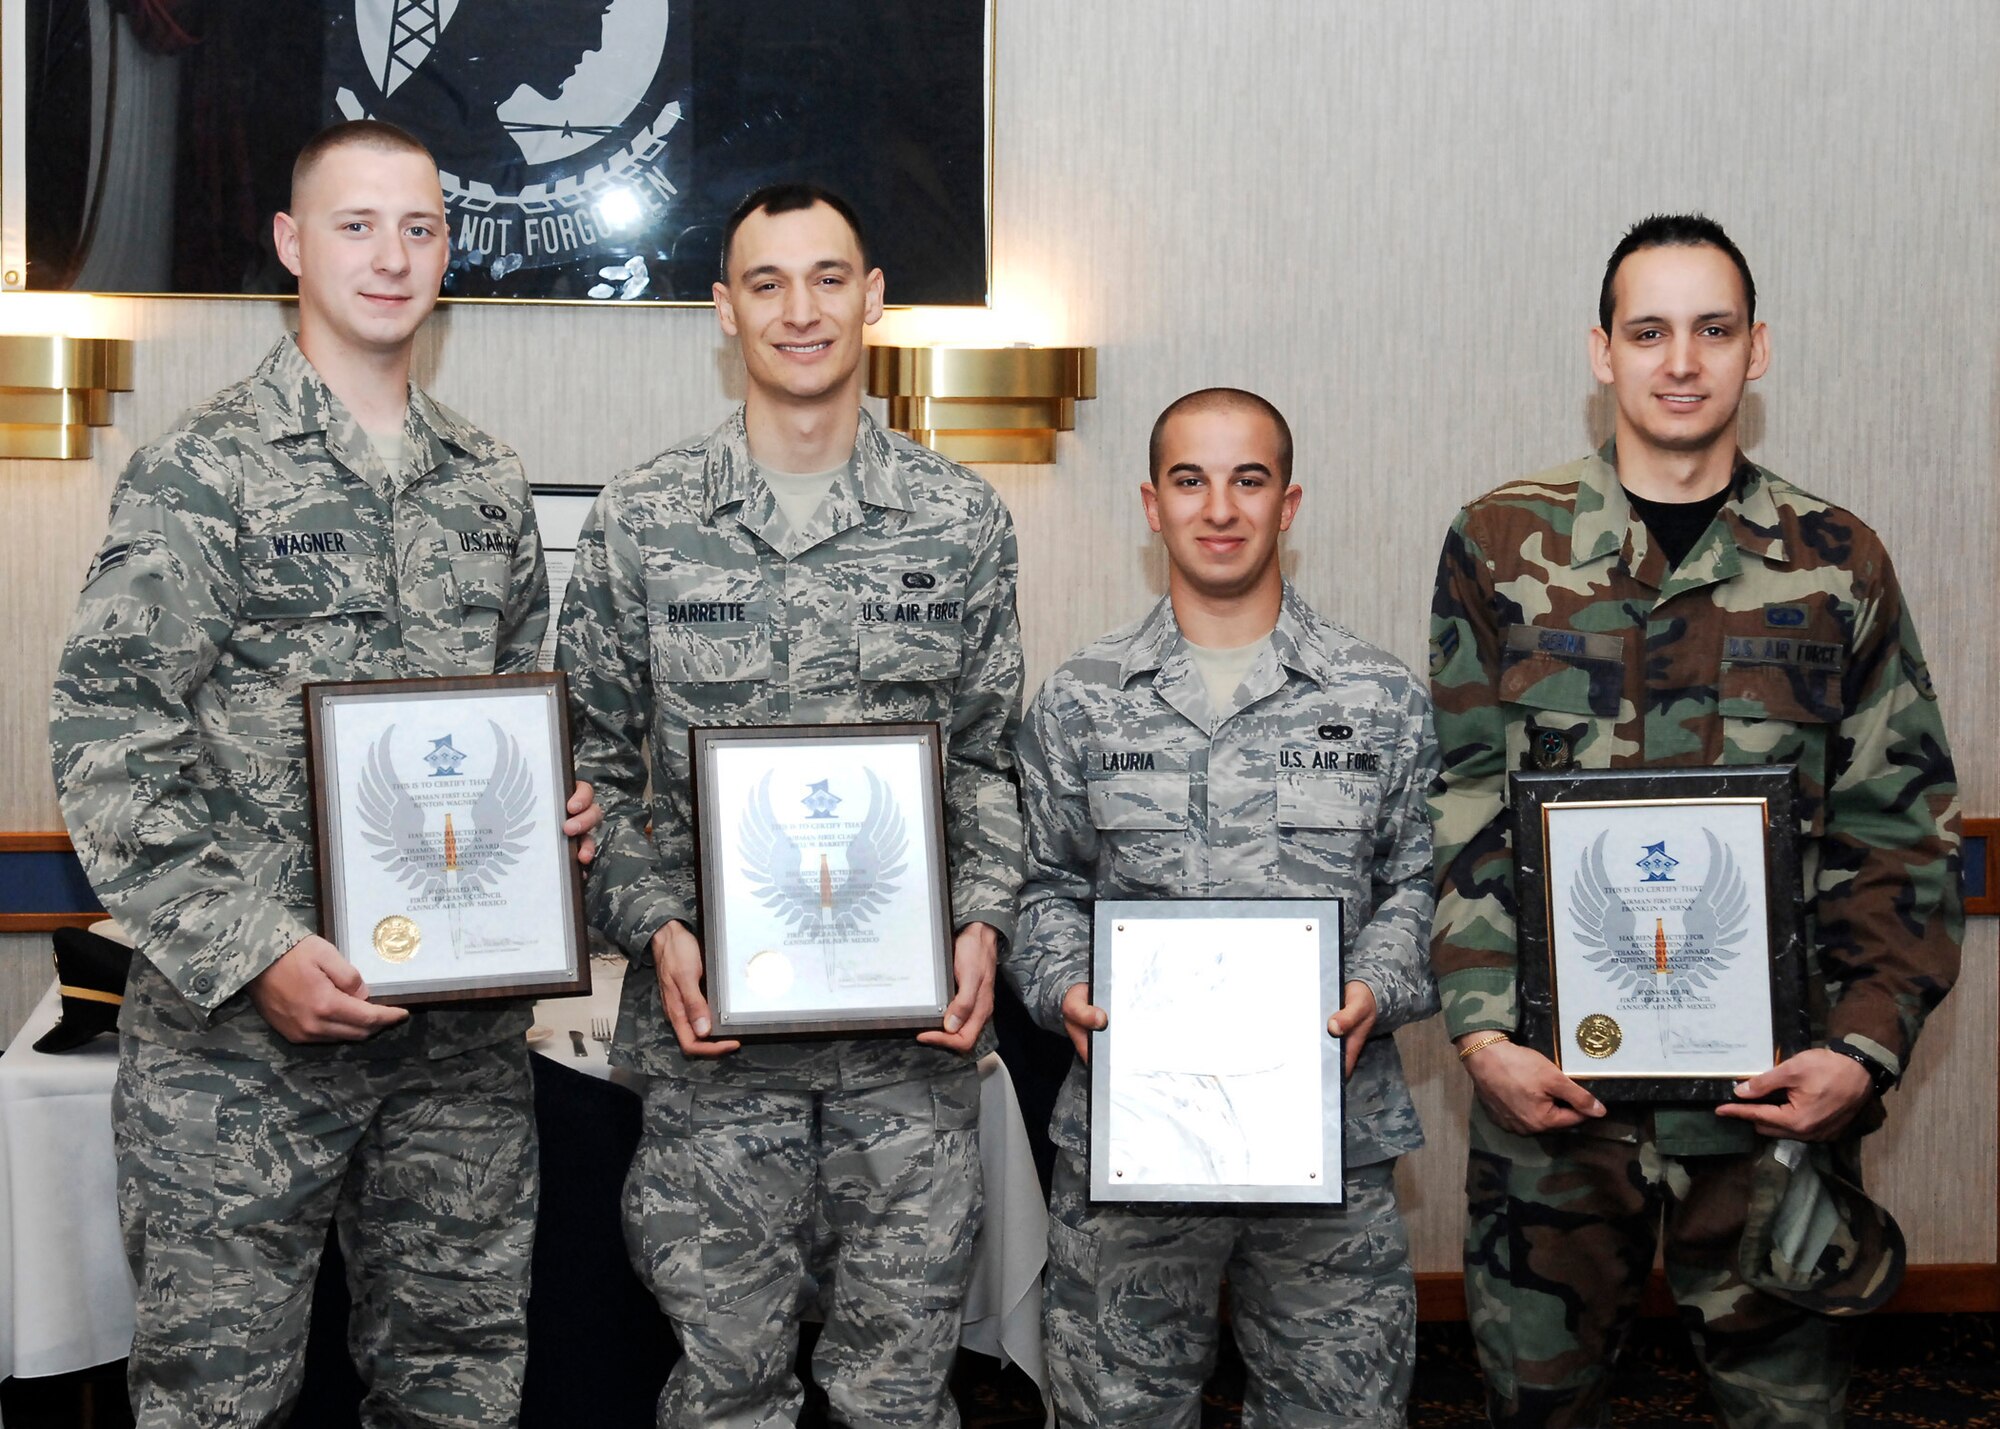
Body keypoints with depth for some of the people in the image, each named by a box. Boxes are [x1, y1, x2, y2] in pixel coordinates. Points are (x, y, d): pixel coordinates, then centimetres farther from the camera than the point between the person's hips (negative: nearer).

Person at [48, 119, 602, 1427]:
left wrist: (557, 809, 0)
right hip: (242, 1027, -5)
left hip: (465, 1029, 5)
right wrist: (252, 956, -19)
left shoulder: (490, 484, 12)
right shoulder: (200, 474, -6)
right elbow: (108, 751, -11)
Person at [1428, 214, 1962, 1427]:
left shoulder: (1837, 563, 5)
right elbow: (1460, 808, 1)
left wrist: (1868, 1044, -6)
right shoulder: (1502, 547, 2)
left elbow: (1903, 827, 6)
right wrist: (1483, 1029, -9)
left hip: (1772, 1082, 1)